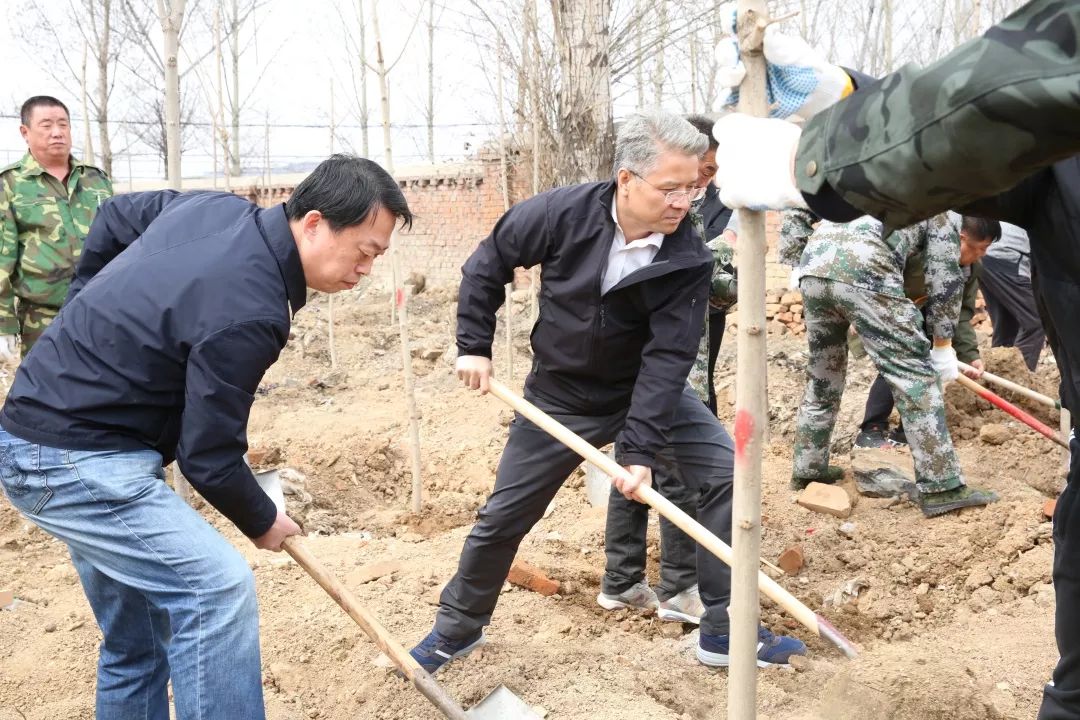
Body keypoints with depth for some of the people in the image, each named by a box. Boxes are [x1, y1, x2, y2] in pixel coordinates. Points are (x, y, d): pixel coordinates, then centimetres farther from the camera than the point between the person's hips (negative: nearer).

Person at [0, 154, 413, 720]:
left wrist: (94, 309, 26)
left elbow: (115, 214, 19)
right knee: (216, 587, -16)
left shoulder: (218, 207, 0)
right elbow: (208, 457, -20)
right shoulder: (249, 313, -27)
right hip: (77, 460, -10)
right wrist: (263, 522, -2)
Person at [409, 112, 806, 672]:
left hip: (649, 391, 1)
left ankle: (725, 632, 2)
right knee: (503, 516, 5)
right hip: (561, 395, -1)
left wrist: (640, 448, -30)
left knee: (726, 474, -12)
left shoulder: (688, 260, -21)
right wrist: (474, 345, -7)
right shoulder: (563, 214, -22)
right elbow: (487, 264, -6)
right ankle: (457, 627, 30)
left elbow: (667, 356, -24)